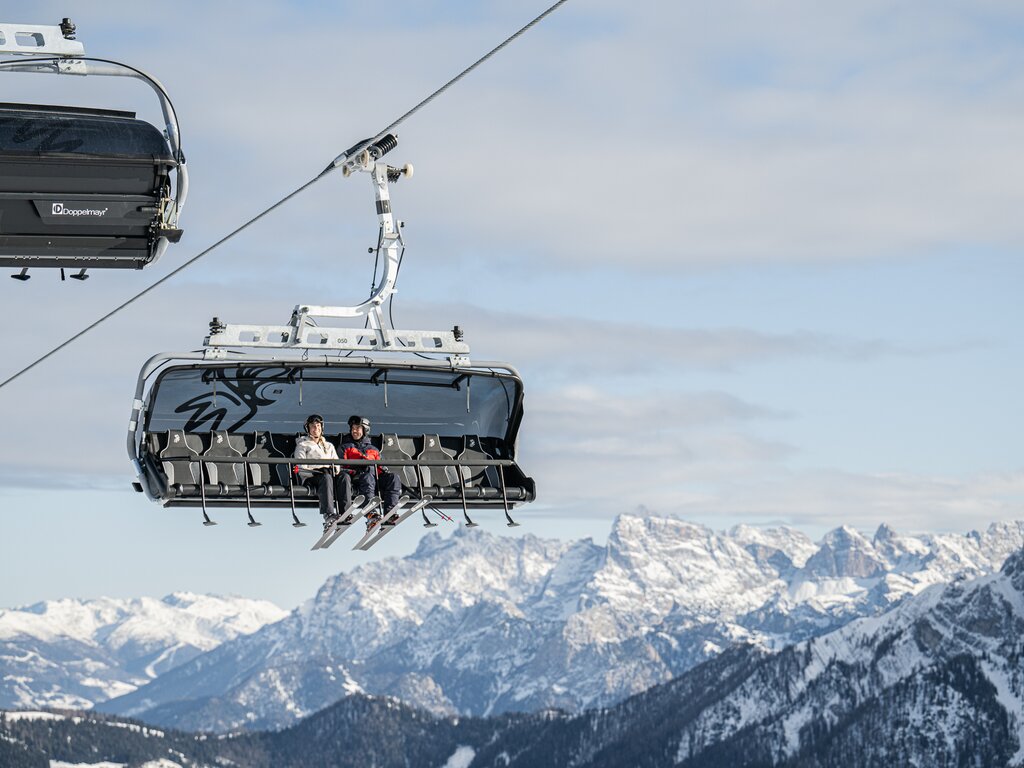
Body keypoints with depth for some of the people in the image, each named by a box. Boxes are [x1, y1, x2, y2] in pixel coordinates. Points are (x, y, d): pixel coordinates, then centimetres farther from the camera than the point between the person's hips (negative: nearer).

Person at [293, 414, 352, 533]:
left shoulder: (329, 446, 33)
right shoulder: (303, 445, 19)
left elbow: (337, 464, 21)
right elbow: (301, 467, 5)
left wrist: (336, 470, -4)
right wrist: (316, 471, -12)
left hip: (330, 474, 4)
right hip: (311, 478, -4)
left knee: (344, 476, -31)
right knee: (326, 478, -40)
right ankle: (328, 515, -58)